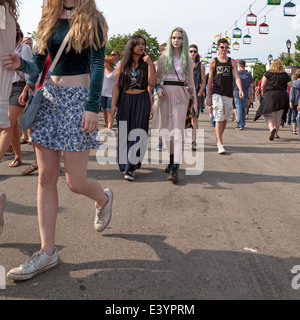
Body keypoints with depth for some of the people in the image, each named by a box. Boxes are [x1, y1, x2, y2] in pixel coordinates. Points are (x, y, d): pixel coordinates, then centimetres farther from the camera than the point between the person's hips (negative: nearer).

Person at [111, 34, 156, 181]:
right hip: (124, 100, 1)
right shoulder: (122, 64, 6)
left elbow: (152, 83, -6)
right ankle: (125, 164, 18)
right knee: (124, 133, 4)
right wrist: (113, 104, -7)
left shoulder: (147, 63, 7)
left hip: (141, 101, -1)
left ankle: (131, 168, -7)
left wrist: (149, 63, -10)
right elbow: (116, 85, 2)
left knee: (137, 134, -7)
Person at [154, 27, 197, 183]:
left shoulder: (188, 60, 9)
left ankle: (175, 168, -17)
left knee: (178, 129, -12)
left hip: (180, 95, -2)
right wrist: (158, 88, -7)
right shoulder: (164, 57, 10)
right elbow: (157, 77, 13)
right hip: (165, 94, 2)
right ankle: (172, 160, 21)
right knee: (166, 129, 4)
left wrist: (194, 101, 8)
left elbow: (191, 82, 12)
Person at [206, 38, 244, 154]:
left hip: (229, 94, 3)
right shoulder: (213, 62, 6)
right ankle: (220, 145, -12)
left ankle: (219, 139, 32)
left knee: (225, 119, 11)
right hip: (217, 93, -3)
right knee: (219, 119, -10)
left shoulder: (232, 62, 9)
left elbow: (237, 77, -1)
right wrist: (208, 96, 2)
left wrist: (240, 90, -18)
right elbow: (210, 79, 6)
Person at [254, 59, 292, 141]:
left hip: (270, 95, -2)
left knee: (268, 115, -1)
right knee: (278, 117, 12)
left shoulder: (268, 73, 1)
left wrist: (262, 92, 16)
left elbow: (262, 85, -2)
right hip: (282, 96, 2)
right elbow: (290, 85, 3)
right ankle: (276, 134, 19)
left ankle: (272, 128, -28)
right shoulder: (285, 75, 4)